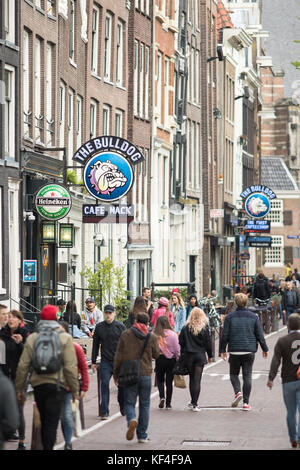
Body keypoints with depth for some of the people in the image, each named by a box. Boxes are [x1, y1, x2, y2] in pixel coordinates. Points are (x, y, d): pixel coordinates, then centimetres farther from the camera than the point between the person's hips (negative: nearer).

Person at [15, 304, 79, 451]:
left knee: (44, 421, 18)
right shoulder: (65, 338, -5)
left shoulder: (32, 338, 3)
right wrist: (74, 390, -1)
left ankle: (45, 446, 27)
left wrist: (19, 389, 9)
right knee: (51, 422, -4)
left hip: (38, 384, 3)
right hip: (57, 384, -3)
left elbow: (23, 366, 1)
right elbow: (71, 367, -8)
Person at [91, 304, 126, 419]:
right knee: (104, 384, -8)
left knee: (122, 385, 8)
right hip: (105, 361, 1)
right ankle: (104, 412, -6)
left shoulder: (121, 327, 0)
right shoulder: (99, 327, 6)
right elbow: (95, 345, 11)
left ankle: (123, 408, 28)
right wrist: (93, 362, 8)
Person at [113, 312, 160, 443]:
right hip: (146, 374, 1)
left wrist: (116, 375, 7)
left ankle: (132, 420, -25)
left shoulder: (125, 334, -1)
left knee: (129, 402, 7)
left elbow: (118, 357, -1)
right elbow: (156, 355, 11)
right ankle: (142, 435, 10)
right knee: (144, 404, 10)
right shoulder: (152, 337, -1)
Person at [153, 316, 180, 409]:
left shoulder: (154, 334, -9)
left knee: (160, 380, 16)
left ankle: (162, 397, -7)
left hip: (159, 359, 0)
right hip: (171, 360, 0)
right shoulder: (173, 334, -9)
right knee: (169, 381, 9)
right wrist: (178, 361, 4)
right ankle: (168, 404, 10)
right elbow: (177, 349, -4)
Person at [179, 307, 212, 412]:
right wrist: (210, 355, 10)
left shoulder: (186, 328, -3)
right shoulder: (204, 328, -6)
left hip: (188, 356, 1)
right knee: (197, 380, -1)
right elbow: (208, 343, -1)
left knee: (192, 379, 14)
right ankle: (194, 404, -6)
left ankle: (193, 402, 19)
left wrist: (182, 354, 10)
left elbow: (181, 342, 0)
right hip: (200, 355, -1)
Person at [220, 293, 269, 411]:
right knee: (247, 376, 6)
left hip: (234, 351, -1)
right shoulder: (253, 317, 2)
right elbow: (260, 335, 5)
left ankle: (238, 392, -13)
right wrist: (265, 349, 16)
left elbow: (225, 335, -3)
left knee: (234, 374, 14)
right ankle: (246, 402, 4)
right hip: (250, 351, 1)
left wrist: (222, 350, 6)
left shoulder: (229, 317, -3)